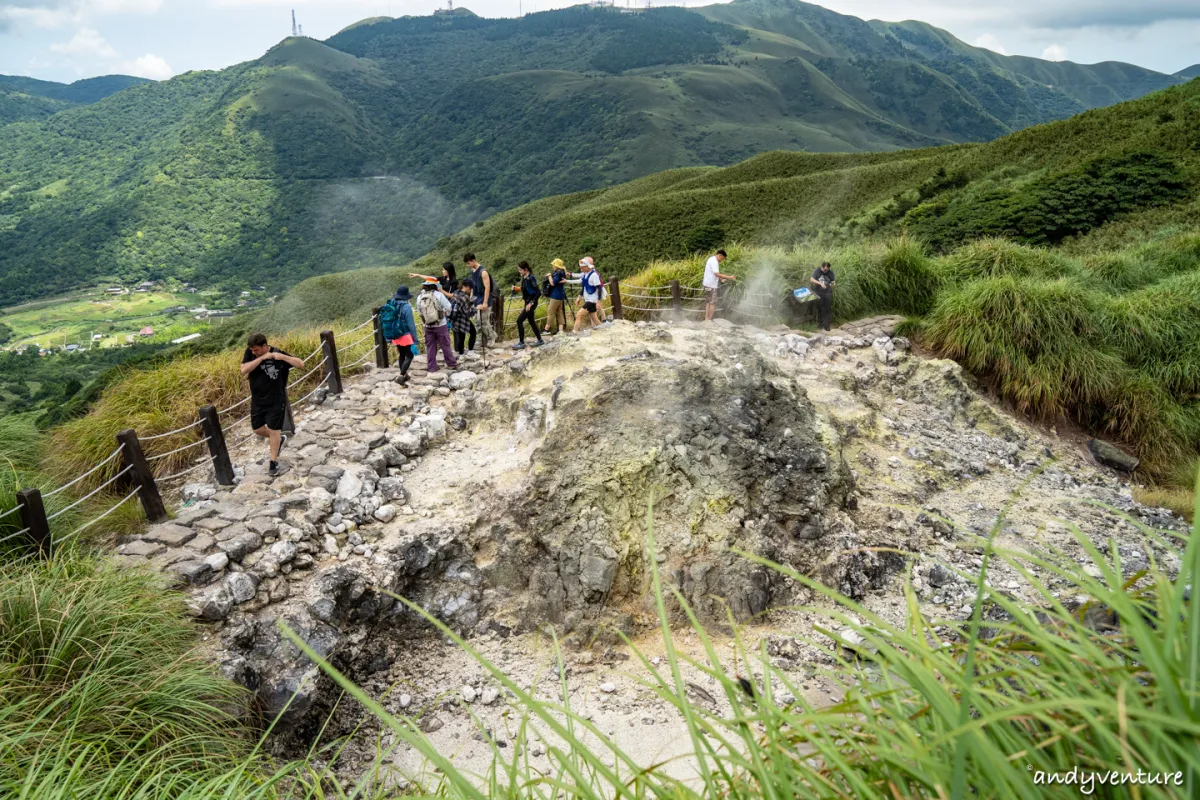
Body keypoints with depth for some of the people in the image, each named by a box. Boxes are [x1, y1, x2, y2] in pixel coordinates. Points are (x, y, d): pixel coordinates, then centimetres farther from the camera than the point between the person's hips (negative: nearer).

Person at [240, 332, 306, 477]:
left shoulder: (278, 354, -14)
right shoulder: (250, 352, -6)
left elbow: (301, 363, -18)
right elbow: (244, 370, -19)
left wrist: (283, 357, -32)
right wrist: (262, 358, -26)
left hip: (276, 400, -4)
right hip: (257, 400, 5)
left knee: (273, 430, 0)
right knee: (257, 429, 13)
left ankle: (274, 462, 14)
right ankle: (279, 440, 40)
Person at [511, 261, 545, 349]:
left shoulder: (531, 278, -21)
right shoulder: (524, 278, 4)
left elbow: (538, 292, -23)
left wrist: (531, 303, -25)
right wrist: (516, 288, 2)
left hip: (531, 303, -9)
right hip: (527, 302, 9)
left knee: (519, 320, -10)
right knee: (531, 321, 17)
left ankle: (521, 343, -3)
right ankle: (540, 340, 28)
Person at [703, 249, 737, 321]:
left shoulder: (712, 259, 16)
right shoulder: (714, 262, -17)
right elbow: (717, 274, -28)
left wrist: (721, 279, 15)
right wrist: (729, 277, -28)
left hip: (708, 285, 10)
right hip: (711, 285, -10)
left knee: (708, 302, 12)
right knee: (713, 303, -5)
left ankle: (706, 319, 14)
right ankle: (709, 320, -4)